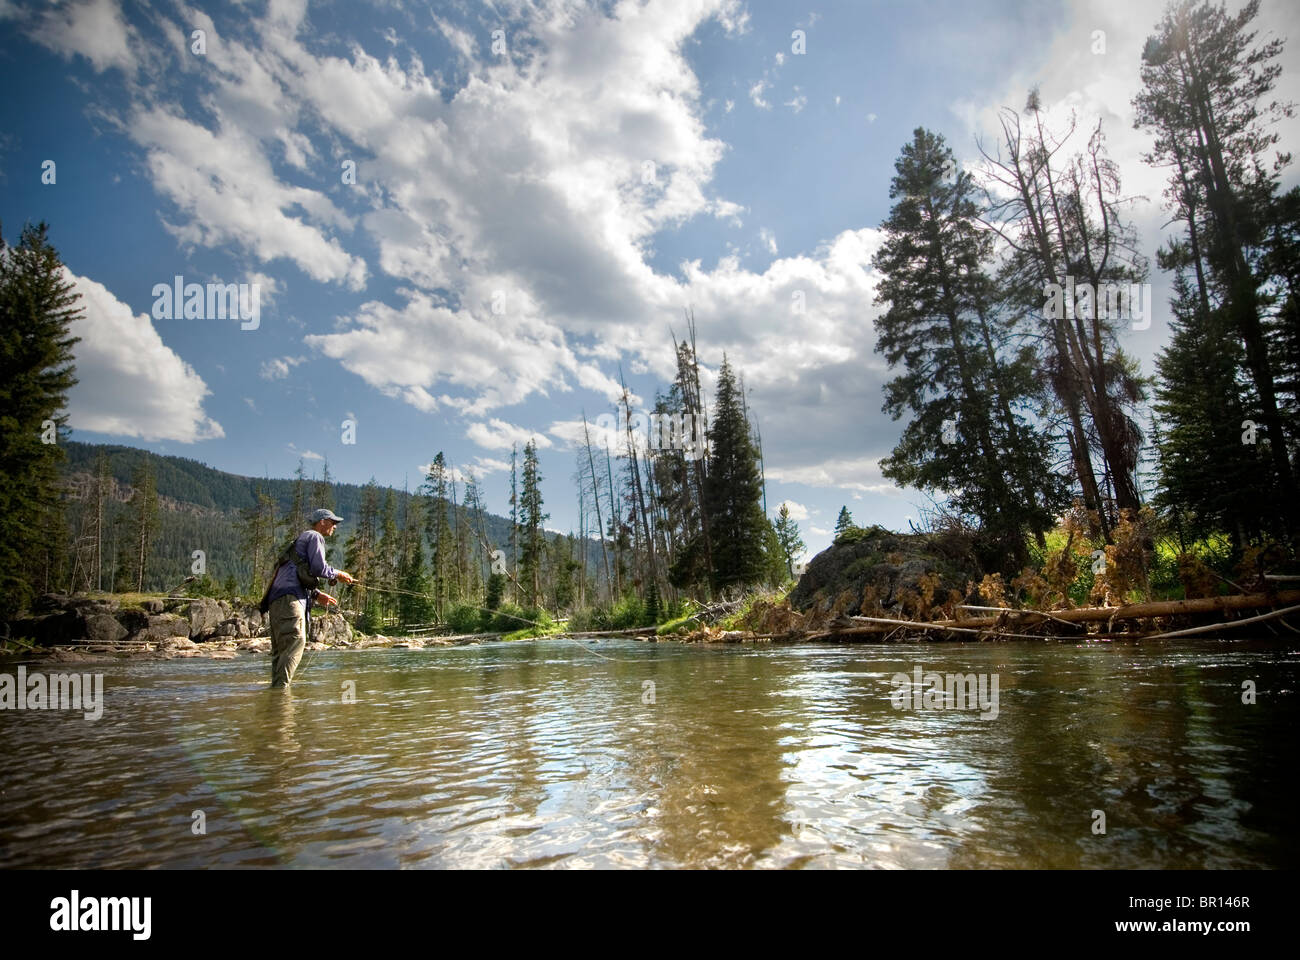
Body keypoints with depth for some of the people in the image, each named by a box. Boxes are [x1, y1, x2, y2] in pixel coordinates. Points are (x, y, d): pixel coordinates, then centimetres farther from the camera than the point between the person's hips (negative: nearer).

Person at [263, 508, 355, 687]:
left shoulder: (302, 539, 34)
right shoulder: (314, 537, 2)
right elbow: (319, 568, -9)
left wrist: (316, 594, 26)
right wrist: (338, 574, 6)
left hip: (276, 599, 11)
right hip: (289, 597, -11)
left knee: (281, 649, 7)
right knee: (296, 641, -21)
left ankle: (276, 685, 5)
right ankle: (280, 685, -29)